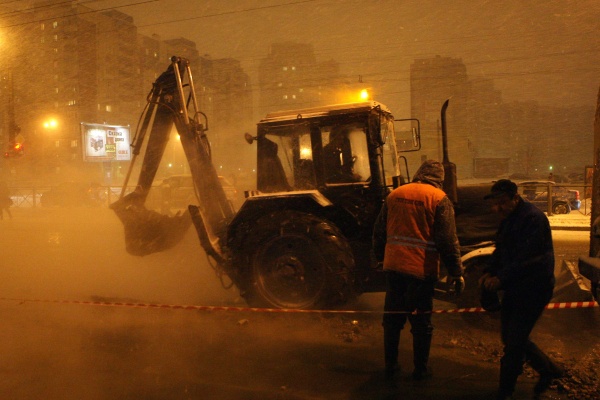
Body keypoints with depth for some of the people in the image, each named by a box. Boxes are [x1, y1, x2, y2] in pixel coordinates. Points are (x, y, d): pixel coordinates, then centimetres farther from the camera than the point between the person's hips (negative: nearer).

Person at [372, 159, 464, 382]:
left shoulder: (395, 194, 8)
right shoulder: (439, 199, -5)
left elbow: (379, 232, 13)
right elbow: (448, 240, -9)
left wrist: (380, 257, 26)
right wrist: (456, 272, -3)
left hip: (393, 266, 4)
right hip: (421, 270, -4)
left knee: (392, 319, 15)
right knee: (421, 322, 10)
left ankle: (390, 367, 25)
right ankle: (420, 370, 20)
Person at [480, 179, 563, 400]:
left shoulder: (533, 218, -20)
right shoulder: (508, 219, 10)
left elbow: (527, 258, -26)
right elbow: (501, 250, 14)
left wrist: (501, 278, -24)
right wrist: (490, 272, -2)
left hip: (533, 289, -9)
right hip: (515, 288, 9)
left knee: (514, 344, -3)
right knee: (510, 338, 16)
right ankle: (548, 370, 36)